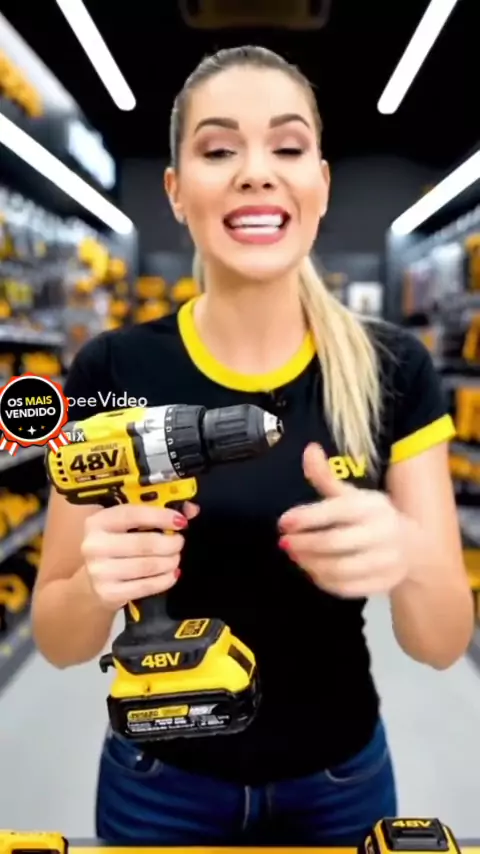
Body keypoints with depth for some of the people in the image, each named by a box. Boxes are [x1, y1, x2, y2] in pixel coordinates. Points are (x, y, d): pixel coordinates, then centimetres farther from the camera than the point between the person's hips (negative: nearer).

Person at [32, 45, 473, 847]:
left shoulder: (393, 369, -14)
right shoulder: (113, 370, -16)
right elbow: (58, 638, -9)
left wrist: (408, 555, -31)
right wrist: (99, 584, -30)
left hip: (340, 782, 1)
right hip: (161, 785, 0)